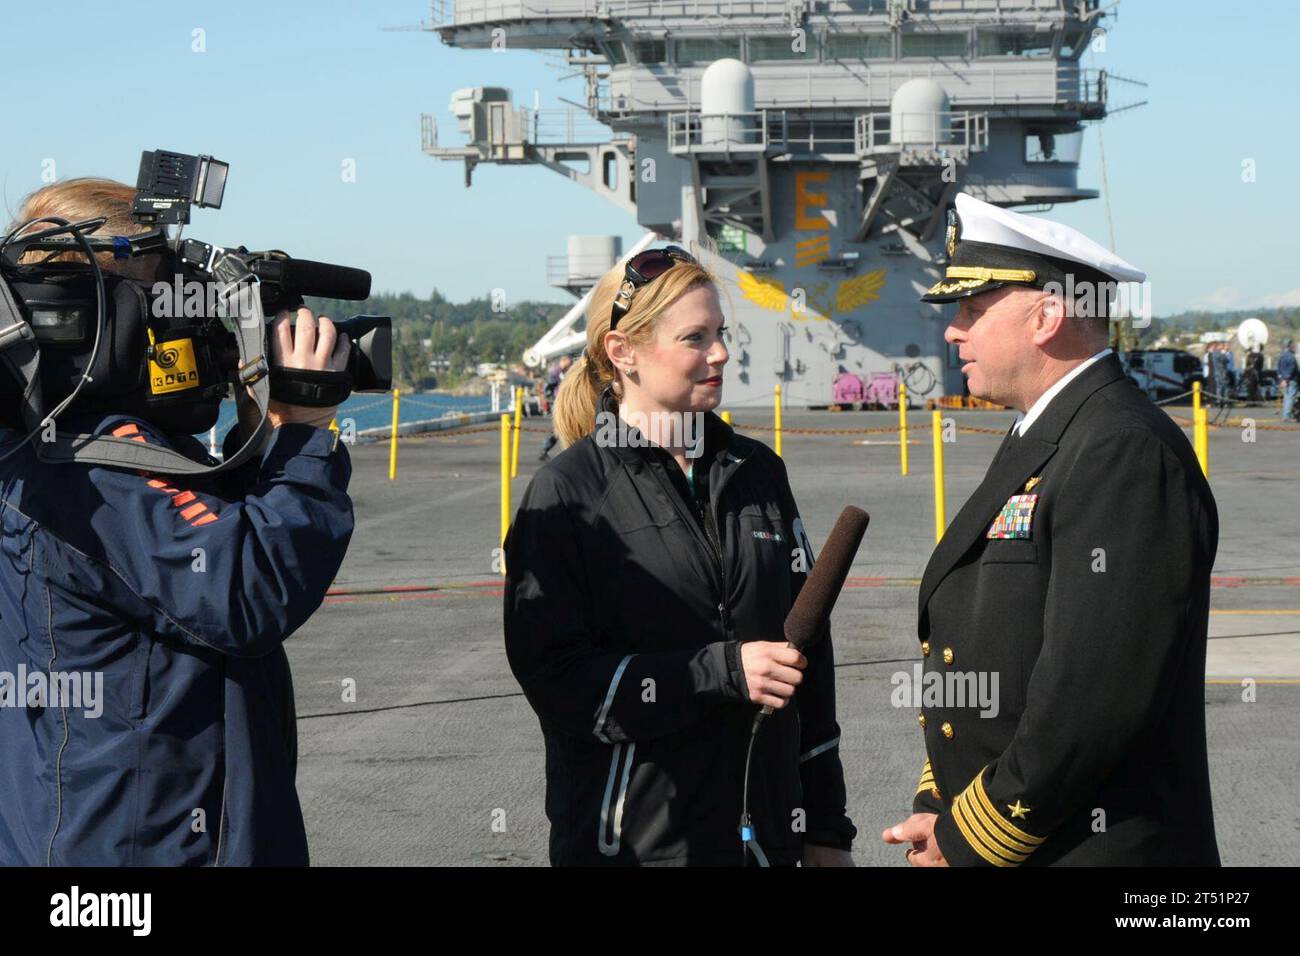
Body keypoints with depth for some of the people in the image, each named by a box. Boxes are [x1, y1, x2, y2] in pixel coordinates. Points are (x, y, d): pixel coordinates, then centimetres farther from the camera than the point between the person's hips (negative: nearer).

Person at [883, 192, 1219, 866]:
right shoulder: (1037, 446, 14)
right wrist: (935, 808, 3)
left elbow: (1097, 692, -24)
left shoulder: (1127, 455, -17)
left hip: (1098, 845, -9)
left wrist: (967, 837, -16)